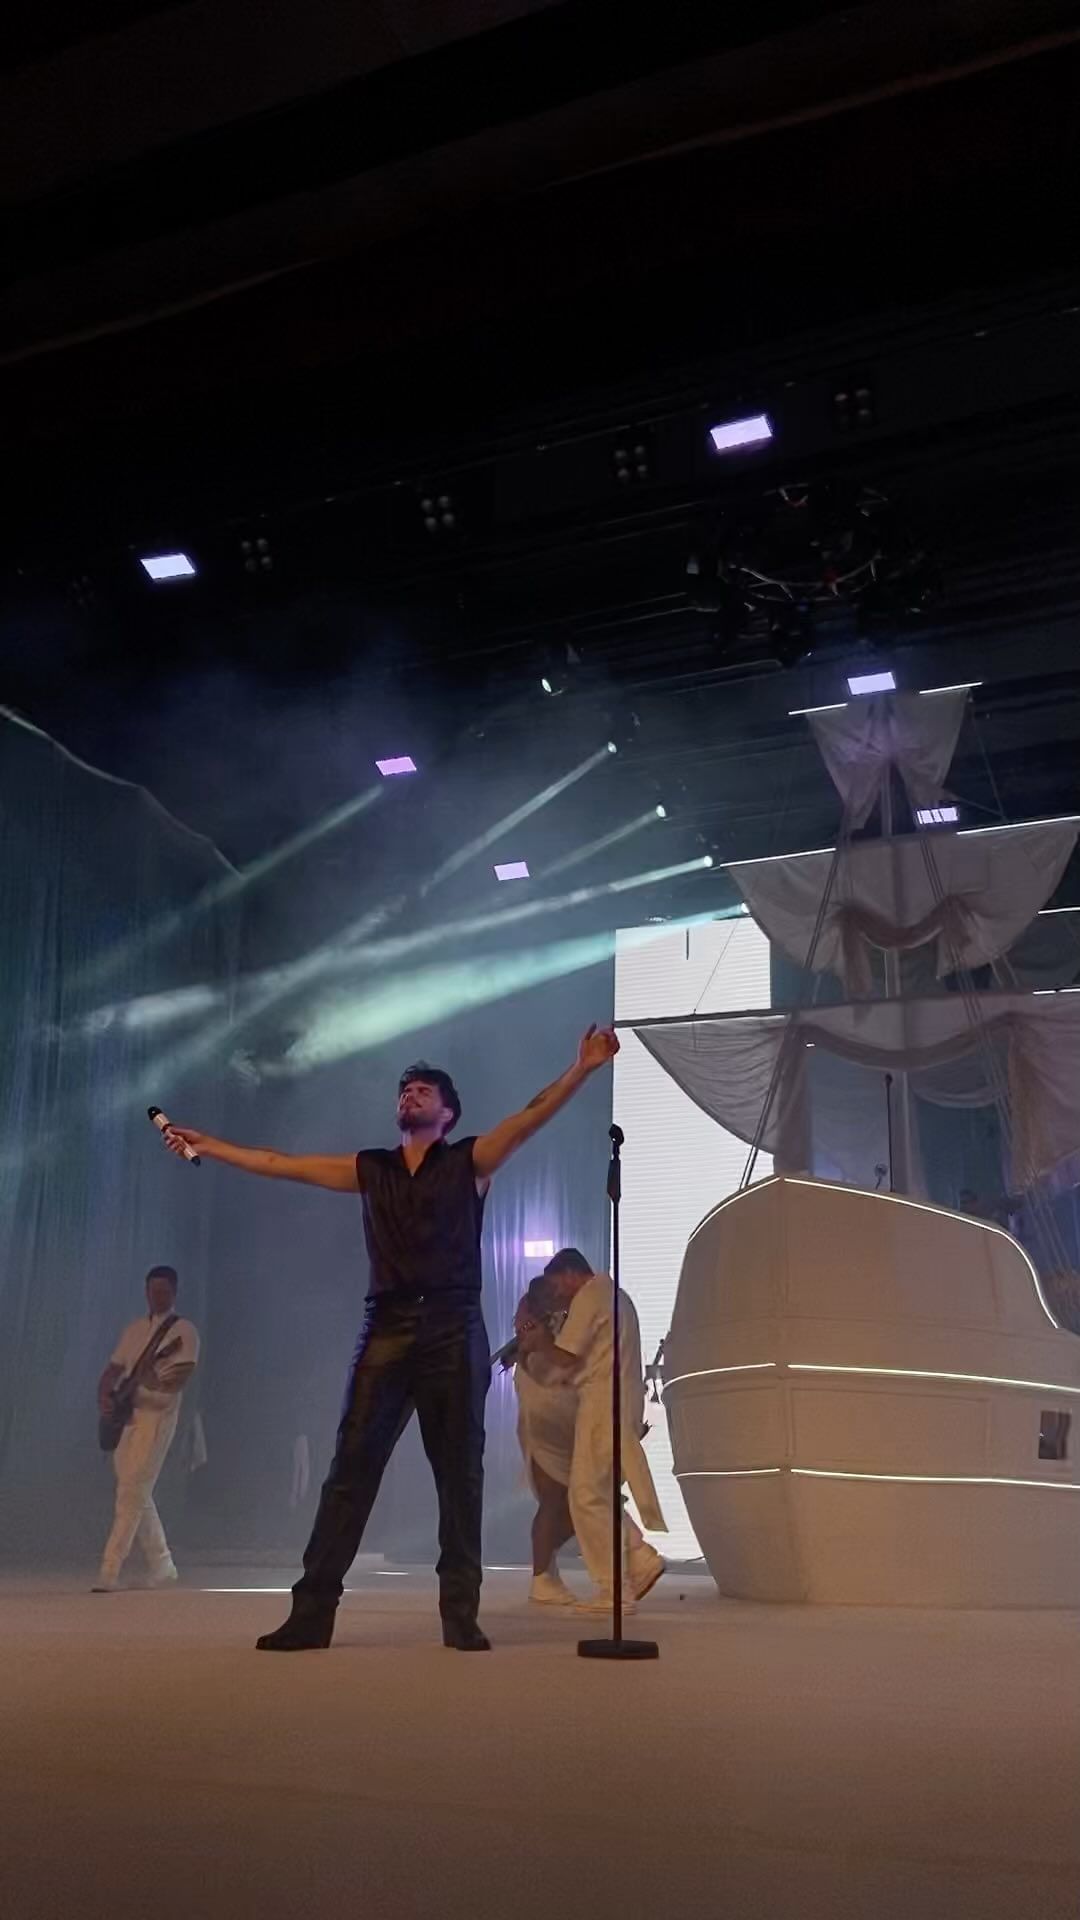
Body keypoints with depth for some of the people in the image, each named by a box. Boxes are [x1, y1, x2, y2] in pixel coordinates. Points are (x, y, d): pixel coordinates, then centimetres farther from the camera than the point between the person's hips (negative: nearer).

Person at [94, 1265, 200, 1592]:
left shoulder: (184, 1331, -4)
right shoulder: (134, 1330, 16)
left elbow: (177, 1381, -14)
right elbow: (112, 1371, 15)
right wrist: (104, 1395, -6)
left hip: (157, 1417, -7)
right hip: (124, 1416, 7)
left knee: (130, 1493, -13)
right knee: (138, 1495, 11)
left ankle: (109, 1573, -13)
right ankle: (161, 1567, 23)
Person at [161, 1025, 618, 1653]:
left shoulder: (470, 1162, 7)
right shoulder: (370, 1169, 15)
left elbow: (528, 1120, -6)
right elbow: (278, 1164, 18)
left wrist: (582, 1069, -19)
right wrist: (204, 1144, 19)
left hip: (454, 1331, -2)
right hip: (387, 1331, 2)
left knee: (460, 1474, 2)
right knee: (352, 1468, -2)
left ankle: (462, 1614, 9)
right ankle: (312, 1611, 1)